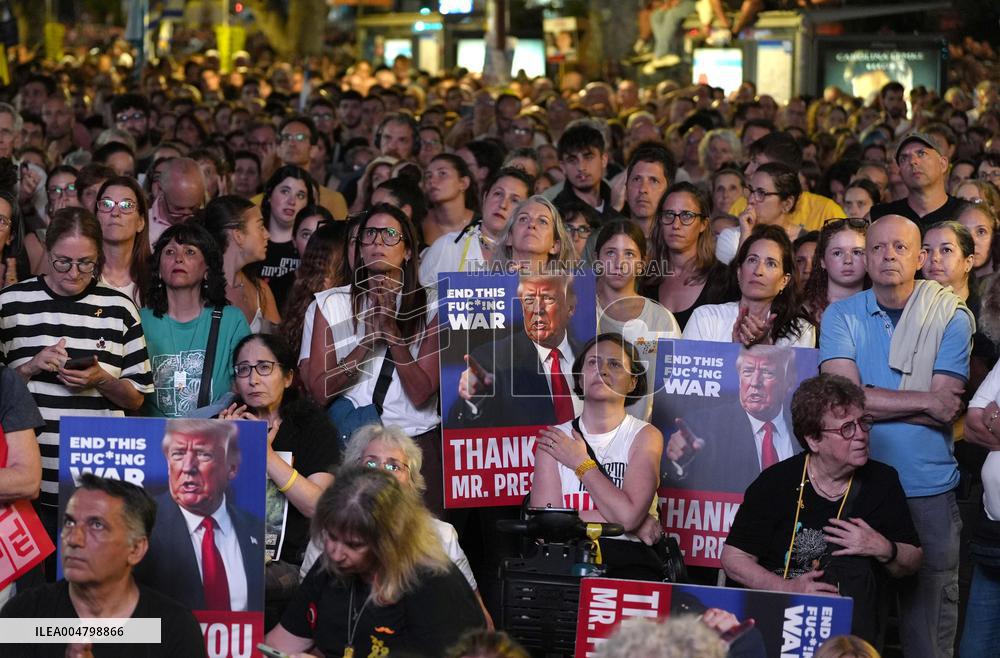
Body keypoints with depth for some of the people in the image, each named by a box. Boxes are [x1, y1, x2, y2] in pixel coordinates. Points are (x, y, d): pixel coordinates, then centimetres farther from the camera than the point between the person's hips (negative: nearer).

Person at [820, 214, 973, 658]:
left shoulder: (951, 317, 2)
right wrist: (924, 401, -9)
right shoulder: (841, 316, 4)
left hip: (929, 492, -1)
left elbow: (946, 412, -7)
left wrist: (875, 401, -10)